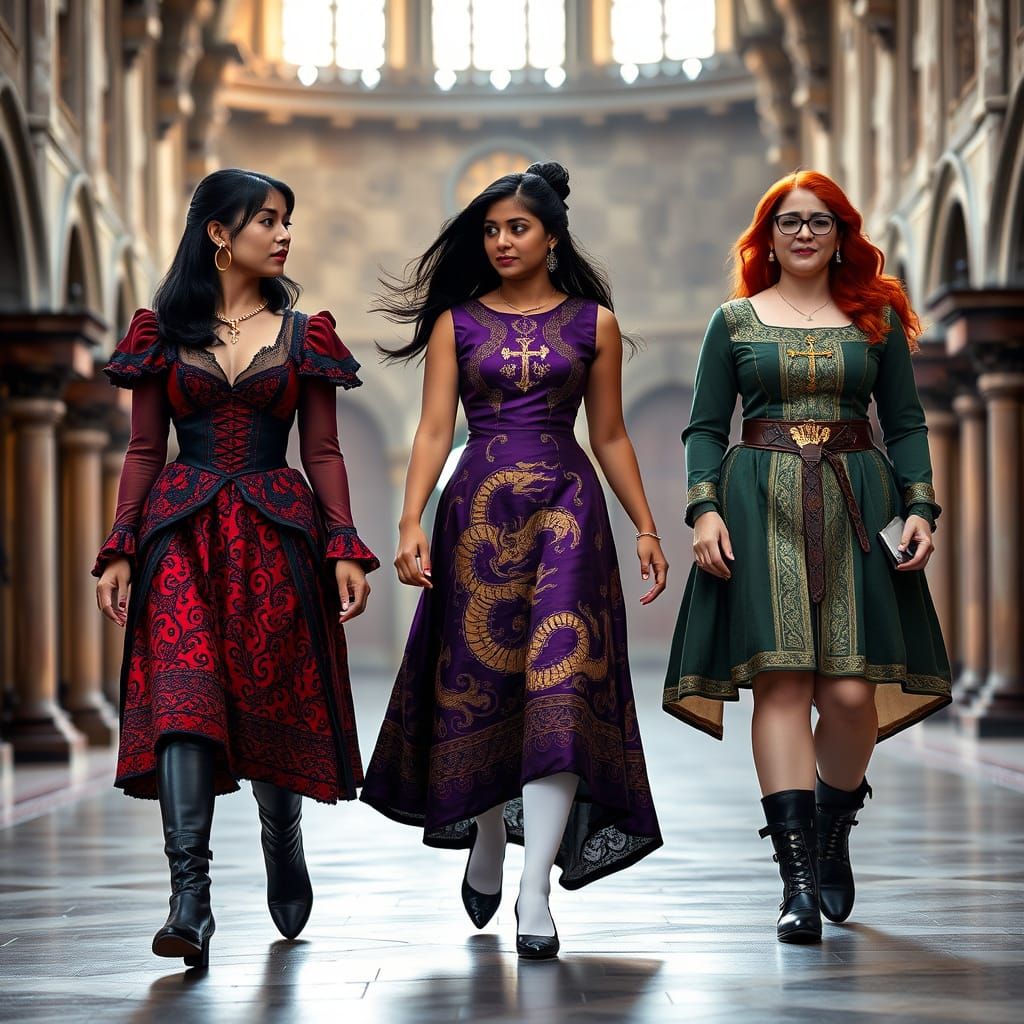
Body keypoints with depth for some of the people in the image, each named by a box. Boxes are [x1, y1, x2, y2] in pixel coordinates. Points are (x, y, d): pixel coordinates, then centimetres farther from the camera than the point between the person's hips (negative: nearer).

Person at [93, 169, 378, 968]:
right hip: (182, 537, -1)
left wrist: (345, 550, -3)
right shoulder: (165, 330, 8)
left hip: (275, 535, 1)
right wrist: (120, 551, 0)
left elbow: (323, 452, 7)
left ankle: (284, 845, 33)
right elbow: (144, 450, 7)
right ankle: (190, 902, -21)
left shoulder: (303, 333, 9)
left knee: (271, 701, 4)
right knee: (182, 700, -16)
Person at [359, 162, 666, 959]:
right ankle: (486, 855, 29)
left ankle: (536, 889, -14)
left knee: (558, 684, -12)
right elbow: (434, 430, 0)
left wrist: (646, 527, 7)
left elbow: (610, 436, 11)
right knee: (478, 682, 6)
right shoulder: (455, 322, 7)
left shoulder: (594, 323, 7)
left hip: (567, 508, -1)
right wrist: (412, 522, -12)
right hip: (479, 509, 1)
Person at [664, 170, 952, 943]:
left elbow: (906, 423, 12)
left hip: (855, 505, 1)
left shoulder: (876, 319, 13)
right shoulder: (735, 321, 11)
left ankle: (834, 833, 18)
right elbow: (706, 427, 8)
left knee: (852, 690, -8)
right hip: (762, 506, -1)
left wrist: (920, 509, -1)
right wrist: (705, 510, -7)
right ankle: (797, 875, -12)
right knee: (781, 681, -11)